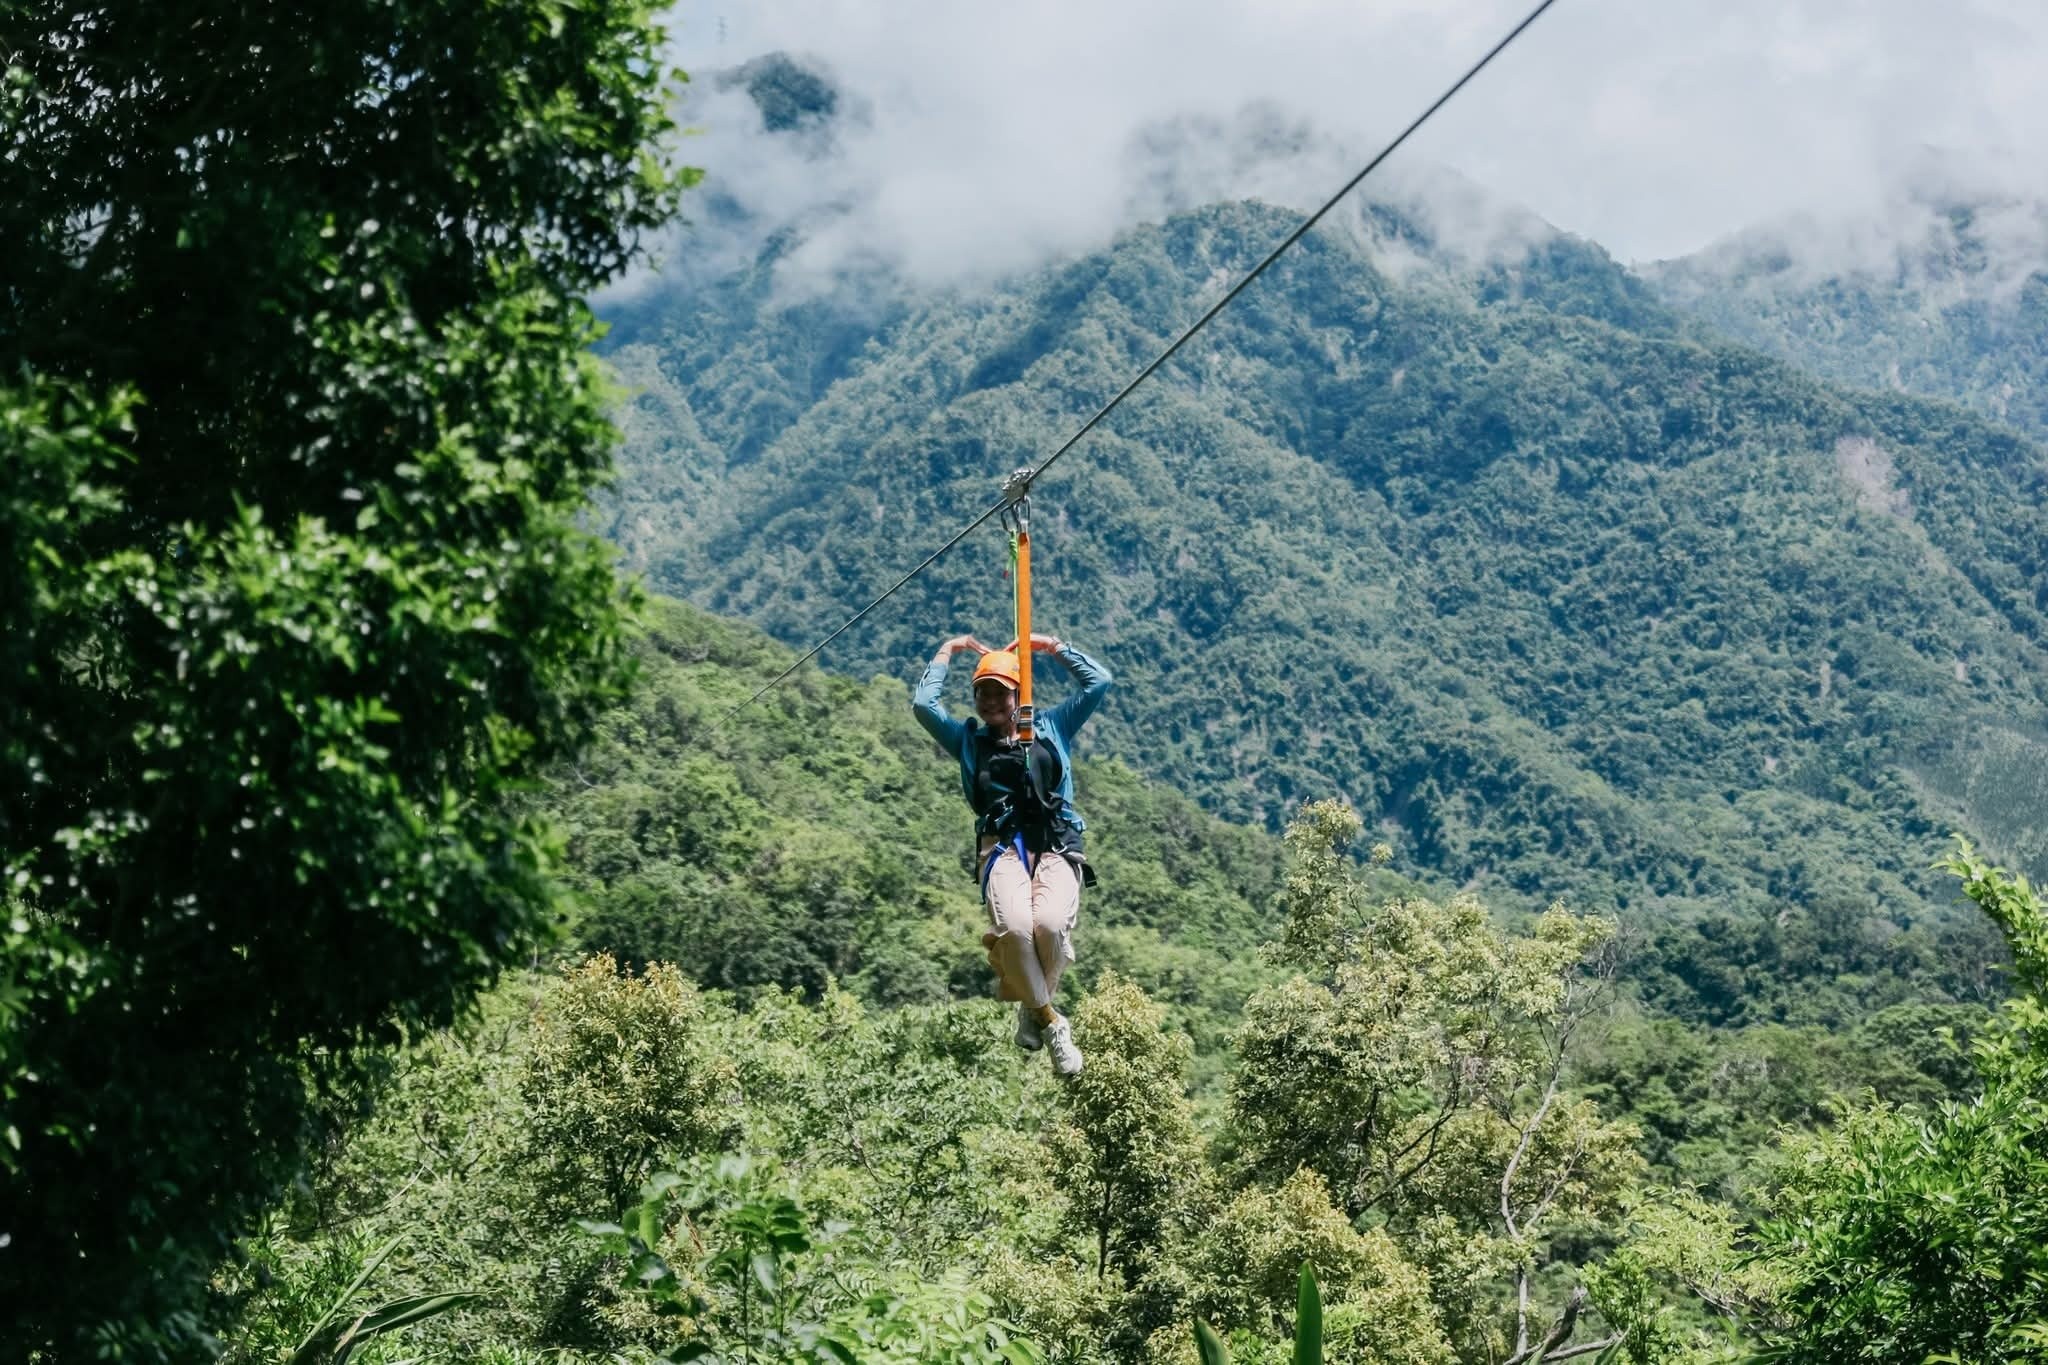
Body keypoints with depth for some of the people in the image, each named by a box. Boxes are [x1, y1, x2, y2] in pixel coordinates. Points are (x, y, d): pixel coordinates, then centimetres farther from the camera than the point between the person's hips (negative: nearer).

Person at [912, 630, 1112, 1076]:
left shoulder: (1051, 727, 27)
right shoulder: (969, 739, 27)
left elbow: (1098, 682, 24)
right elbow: (923, 704, 16)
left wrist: (1052, 646, 28)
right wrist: (947, 651, 26)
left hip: (1057, 849, 0)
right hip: (1002, 850, 0)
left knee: (1049, 922, -33)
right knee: (1014, 926, -34)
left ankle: (1033, 1005, -5)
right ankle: (1050, 1020, -14)